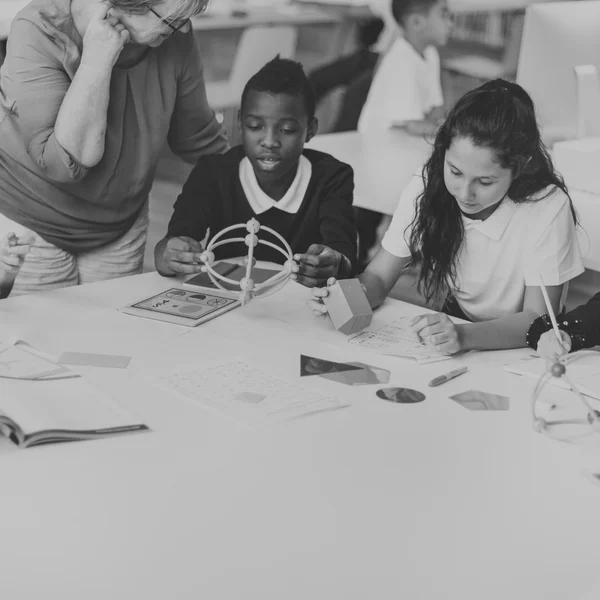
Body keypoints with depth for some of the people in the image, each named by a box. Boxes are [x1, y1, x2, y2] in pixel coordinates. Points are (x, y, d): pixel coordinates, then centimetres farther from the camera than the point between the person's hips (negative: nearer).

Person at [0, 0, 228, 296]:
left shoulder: (175, 38, -12)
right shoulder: (39, 30, -24)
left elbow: (199, 139, 3)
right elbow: (66, 163, -33)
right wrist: (97, 59, -33)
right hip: (32, 225, -4)